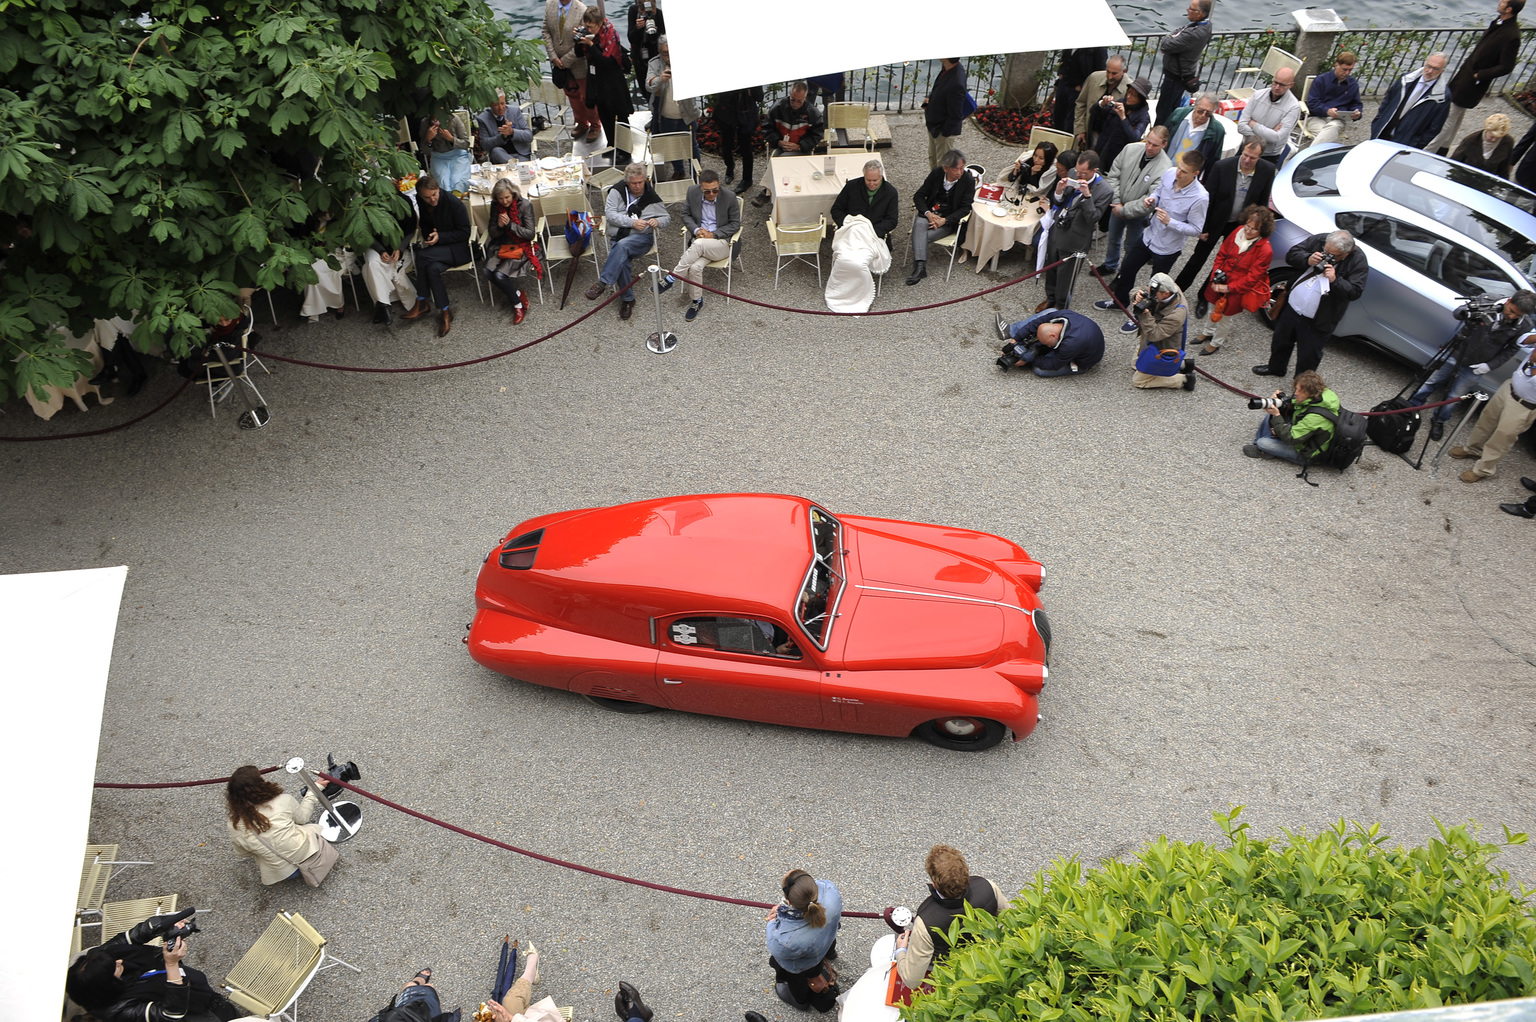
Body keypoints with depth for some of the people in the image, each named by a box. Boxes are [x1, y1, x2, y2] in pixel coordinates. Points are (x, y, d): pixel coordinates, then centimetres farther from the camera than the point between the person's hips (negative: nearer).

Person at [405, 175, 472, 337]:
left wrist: (440, 237, -20)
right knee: (432, 268, -30)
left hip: (459, 248, -5)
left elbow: (464, 232, -11)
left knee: (421, 256, -28)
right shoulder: (420, 201, 0)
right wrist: (428, 236, -4)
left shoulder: (454, 203, -17)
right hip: (437, 247, 5)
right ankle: (445, 312, -20)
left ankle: (421, 304, -15)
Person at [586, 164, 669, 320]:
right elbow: (610, 214, -4)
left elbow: (667, 219, 14)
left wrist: (657, 222, -11)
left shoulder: (652, 197, 10)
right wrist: (632, 222, -16)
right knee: (621, 261, -31)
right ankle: (627, 299, -16)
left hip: (643, 237, -1)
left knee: (622, 246, -36)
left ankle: (603, 283, -37)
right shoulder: (617, 191, 7)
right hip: (617, 237, 1)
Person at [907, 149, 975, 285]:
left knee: (922, 236, -28)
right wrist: (928, 214, -15)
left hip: (949, 220, -2)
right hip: (929, 213, 2)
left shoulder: (968, 181, -6)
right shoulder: (936, 173, 0)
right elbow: (919, 196, 3)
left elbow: (965, 209, -7)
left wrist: (944, 220, -20)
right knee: (919, 224, -34)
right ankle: (920, 267, -43)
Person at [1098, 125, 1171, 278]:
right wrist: (1116, 202, -14)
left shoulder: (1165, 170, -30)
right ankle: (1110, 265, 54)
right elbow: (1114, 175, -8)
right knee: (1113, 239, 28)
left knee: (1130, 247, 15)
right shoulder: (1131, 149, -17)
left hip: (1138, 214, -5)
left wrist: (1124, 210, -24)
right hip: (1118, 207, 5)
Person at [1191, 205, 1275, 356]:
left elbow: (1251, 278, -22)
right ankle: (1207, 332, 55)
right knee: (1212, 307, 26)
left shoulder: (1265, 250, -27)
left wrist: (1228, 288, -23)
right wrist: (1216, 273, -9)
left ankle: (1216, 343, 39)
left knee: (1223, 315, 12)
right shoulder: (1238, 231, -12)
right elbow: (1222, 254, 1)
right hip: (1220, 282, 5)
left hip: (1237, 291, -5)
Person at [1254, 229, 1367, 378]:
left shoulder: (1358, 261, -19)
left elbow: (1354, 291, -21)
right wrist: (1307, 259, -26)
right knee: (1280, 340, 26)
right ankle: (1275, 367, 53)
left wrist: (1335, 280, -35)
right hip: (1292, 307, 5)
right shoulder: (1319, 240, -11)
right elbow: (1291, 255, -7)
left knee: (1308, 356, 8)